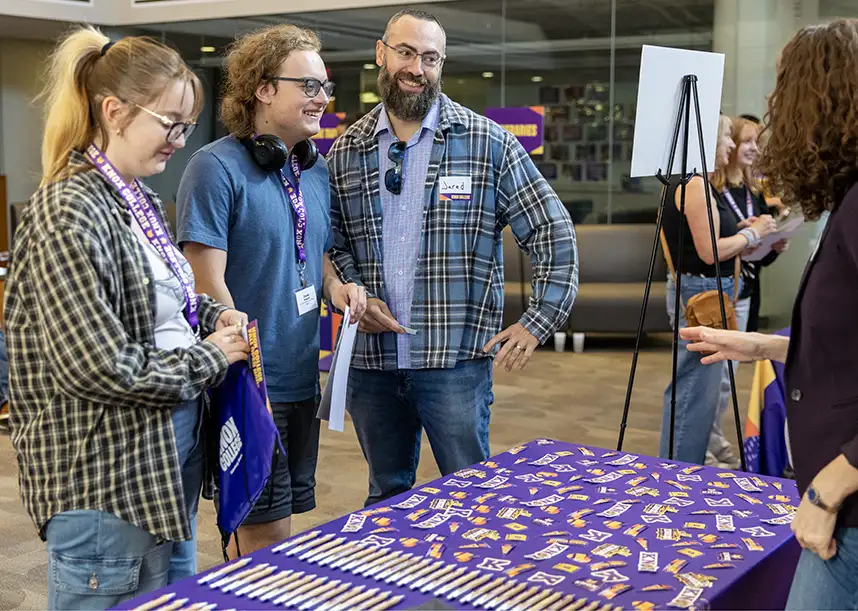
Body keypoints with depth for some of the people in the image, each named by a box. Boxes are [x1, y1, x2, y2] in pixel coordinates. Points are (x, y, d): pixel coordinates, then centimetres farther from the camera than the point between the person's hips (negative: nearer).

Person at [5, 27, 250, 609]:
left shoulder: (137, 200, 9)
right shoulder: (70, 213, -20)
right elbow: (102, 368, -25)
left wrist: (212, 313, 5)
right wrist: (210, 357, -13)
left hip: (168, 456, 9)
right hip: (104, 478, -9)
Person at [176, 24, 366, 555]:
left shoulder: (316, 171, 10)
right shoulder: (217, 167, -14)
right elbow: (208, 283, -17)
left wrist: (335, 286, 0)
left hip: (303, 377, 7)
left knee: (279, 523, 17)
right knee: (265, 532, 1)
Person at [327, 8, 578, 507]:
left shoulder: (487, 142, -4)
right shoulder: (346, 152, 6)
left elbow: (553, 232, -2)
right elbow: (332, 242, 14)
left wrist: (539, 322, -8)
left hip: (455, 359, -3)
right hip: (372, 359, 3)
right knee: (387, 496, 18)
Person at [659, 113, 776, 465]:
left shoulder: (697, 182, 15)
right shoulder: (695, 184, -16)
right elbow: (709, 251, -20)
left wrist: (752, 238, 10)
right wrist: (752, 233, -7)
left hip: (708, 291, 11)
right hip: (701, 292, -11)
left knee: (697, 388, 17)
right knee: (696, 390, -5)